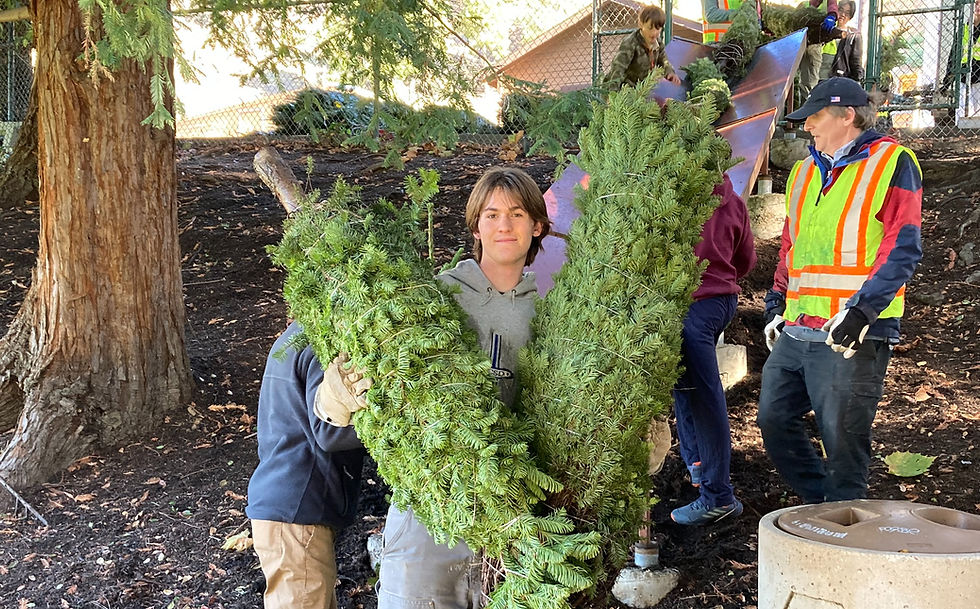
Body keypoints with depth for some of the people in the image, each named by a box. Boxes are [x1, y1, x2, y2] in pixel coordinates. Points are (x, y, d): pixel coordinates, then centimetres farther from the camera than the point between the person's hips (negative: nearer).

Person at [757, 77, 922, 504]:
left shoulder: (891, 162, -2)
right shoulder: (804, 172, 20)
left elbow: (903, 248, -10)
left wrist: (861, 309, -19)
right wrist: (776, 306, 17)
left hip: (852, 334, -8)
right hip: (795, 332, 8)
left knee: (842, 438, -3)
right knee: (774, 420, 9)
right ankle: (822, 503, 25)